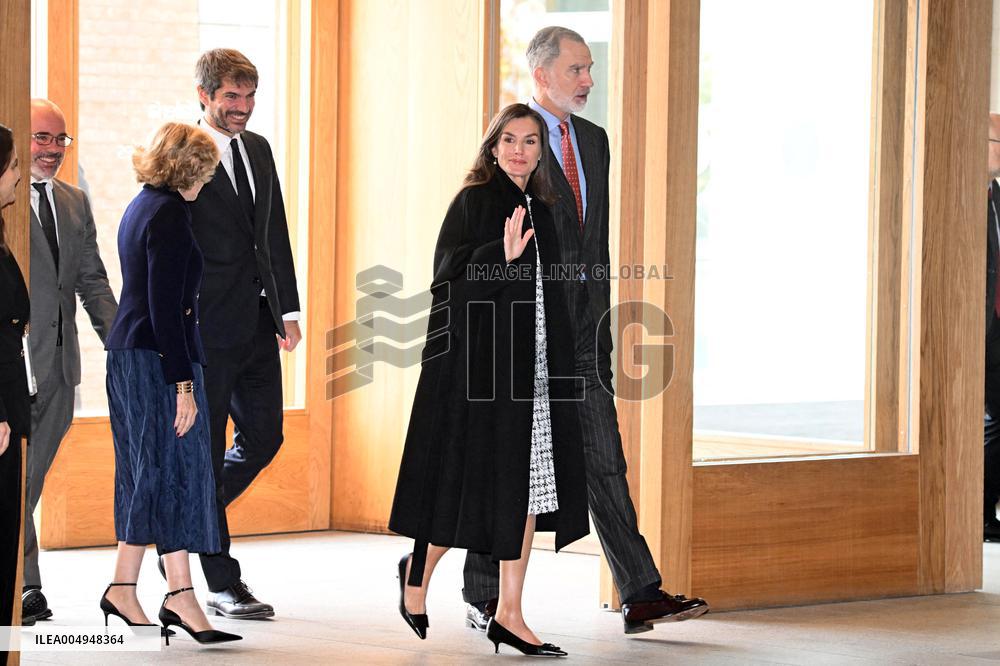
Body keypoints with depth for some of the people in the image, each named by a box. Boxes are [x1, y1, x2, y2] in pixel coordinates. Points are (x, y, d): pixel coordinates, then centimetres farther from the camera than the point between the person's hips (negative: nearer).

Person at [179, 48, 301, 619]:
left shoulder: (258, 149, 13)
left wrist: (288, 309, 10)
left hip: (257, 324, 7)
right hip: (205, 327, -7)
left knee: (264, 436, 9)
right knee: (207, 450, 0)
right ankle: (223, 585, 5)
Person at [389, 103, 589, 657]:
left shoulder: (540, 212, 15)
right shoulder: (472, 202, -4)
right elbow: (448, 275, -13)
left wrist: (558, 366, 14)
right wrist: (502, 258, -28)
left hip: (531, 367, 7)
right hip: (479, 360, -7)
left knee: (528, 481, 2)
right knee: (470, 476, -3)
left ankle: (509, 615, 5)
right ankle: (417, 570, 22)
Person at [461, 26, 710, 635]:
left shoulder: (593, 140, 14)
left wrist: (602, 313, 14)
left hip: (583, 314, 6)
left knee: (604, 458, 2)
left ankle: (641, 596, -2)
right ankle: (485, 600, 12)